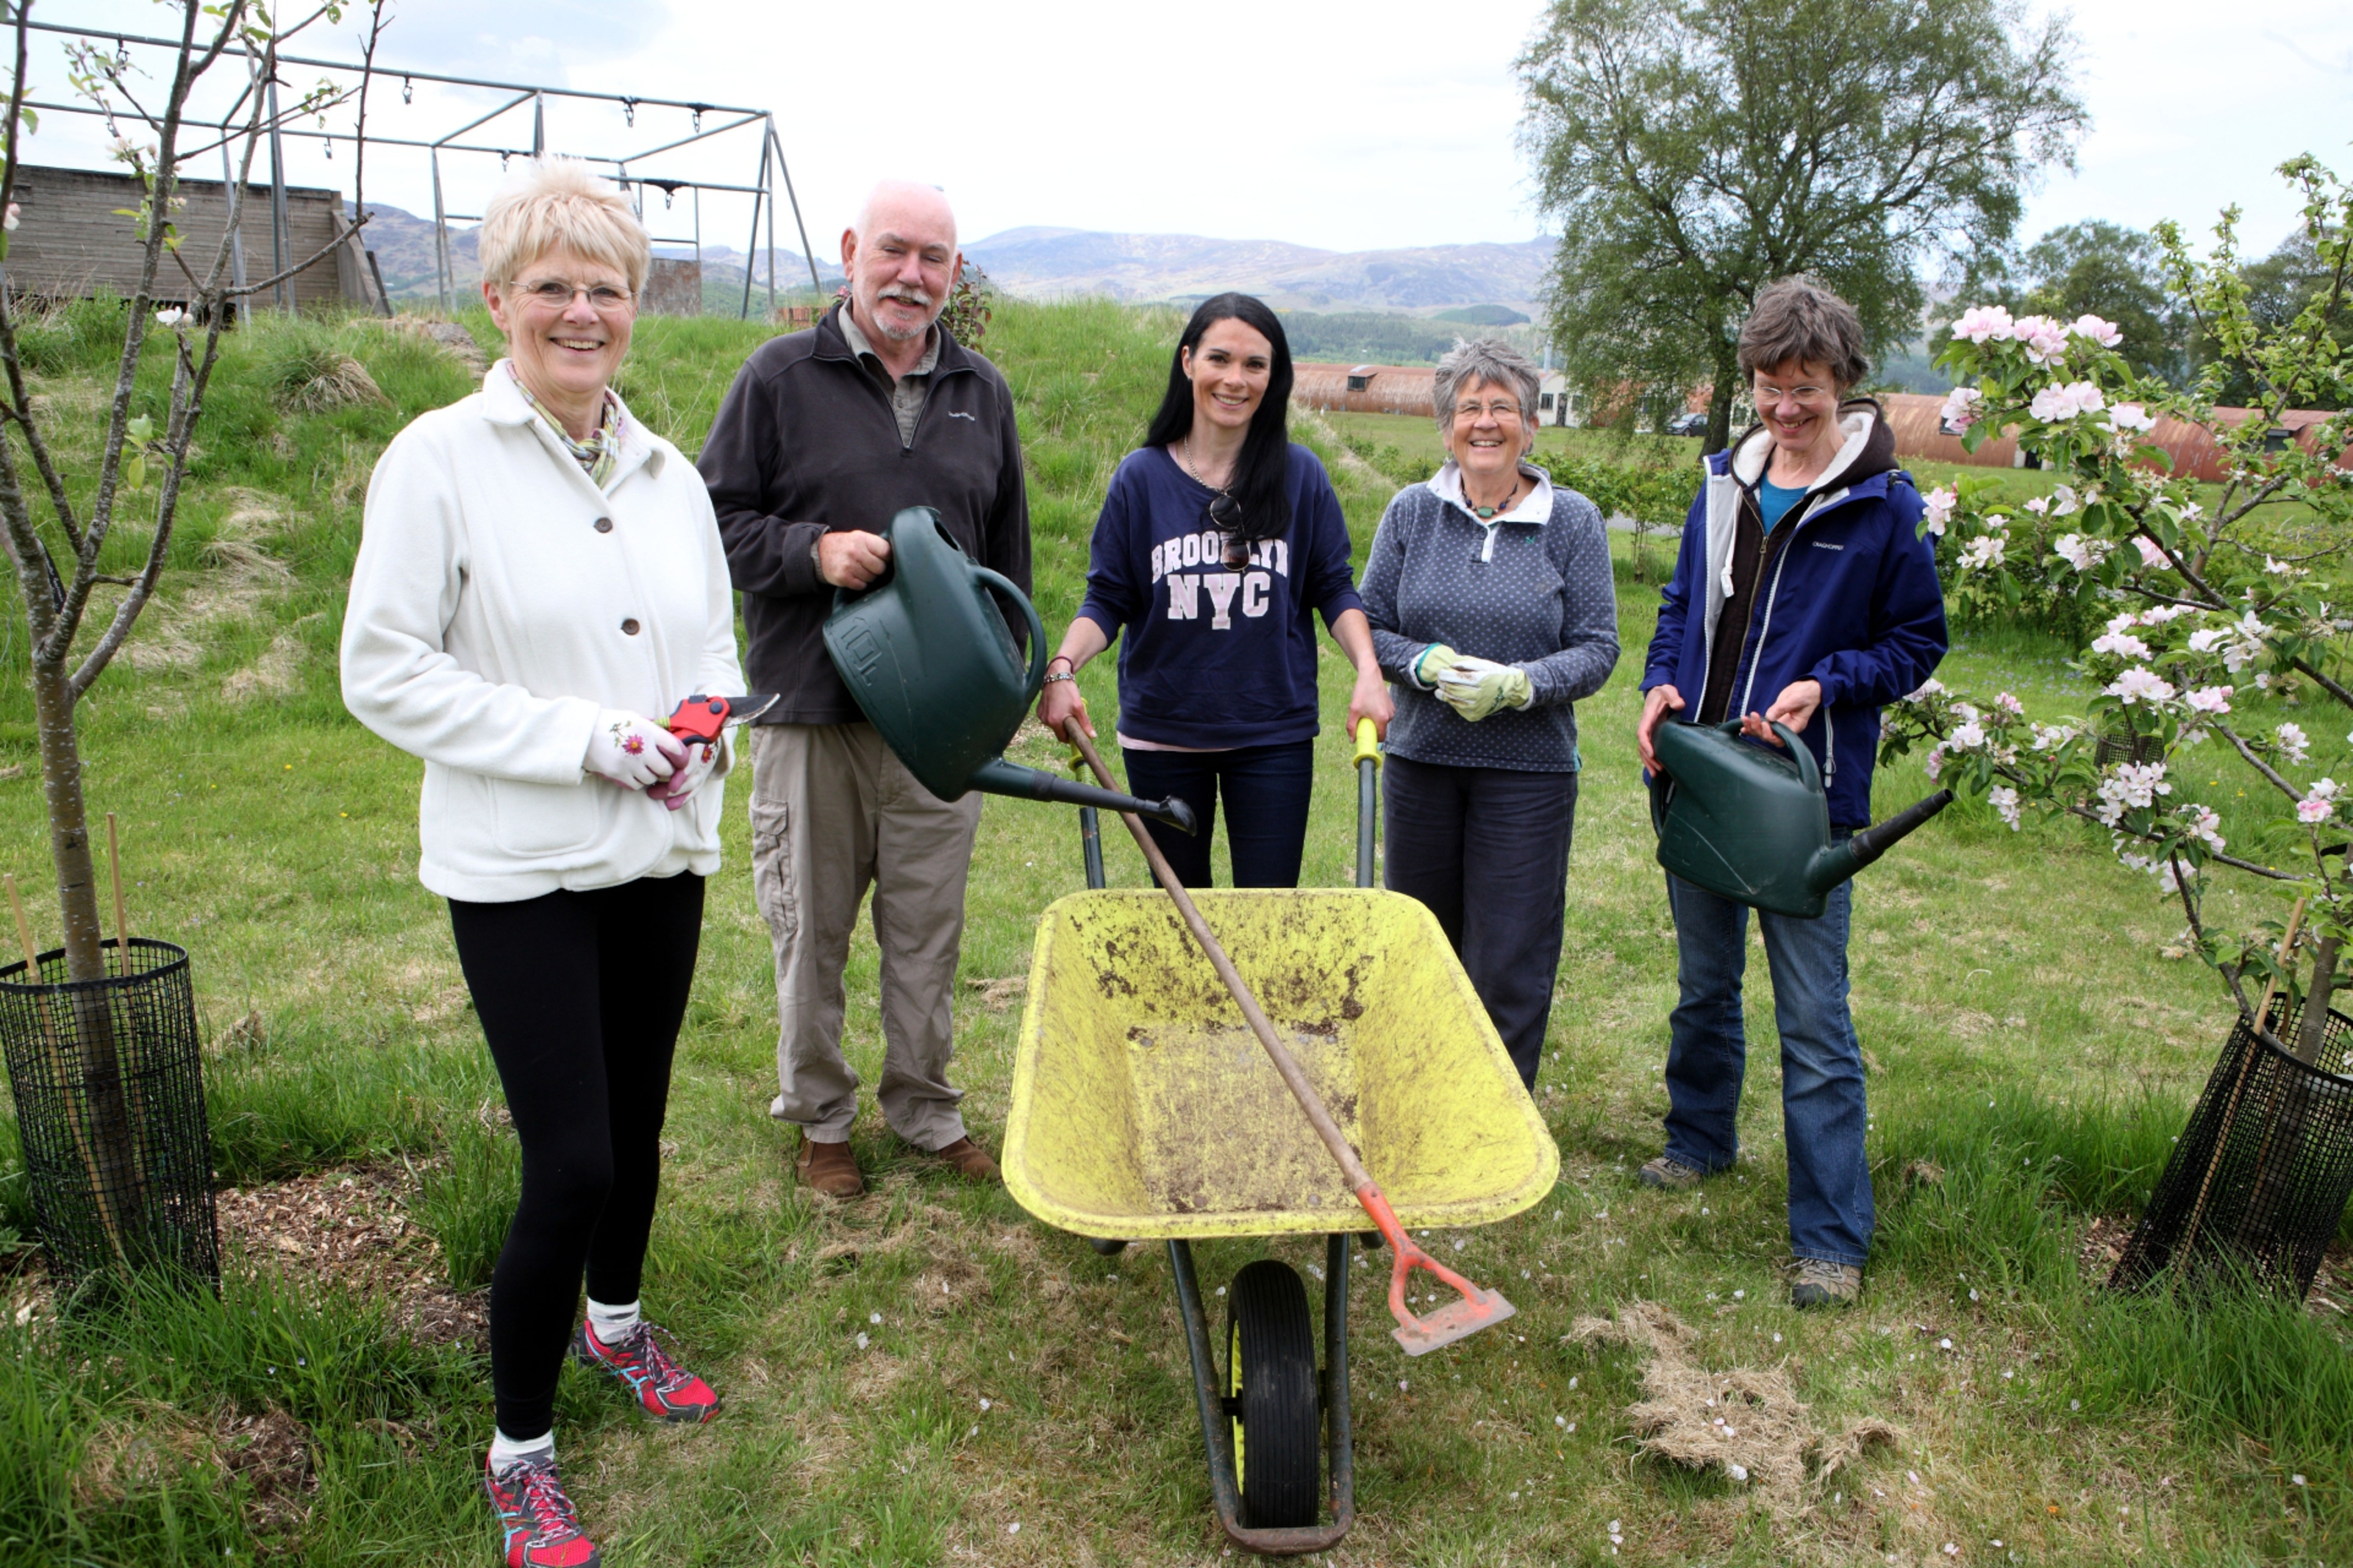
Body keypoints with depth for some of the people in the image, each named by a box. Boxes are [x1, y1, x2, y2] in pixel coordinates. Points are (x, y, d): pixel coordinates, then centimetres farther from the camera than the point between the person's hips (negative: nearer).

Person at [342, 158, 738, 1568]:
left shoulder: (668, 475, 7)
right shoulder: (440, 461, -9)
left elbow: (718, 645, 17)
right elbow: (385, 674, -11)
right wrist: (582, 736, -18)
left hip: (663, 856, 6)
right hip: (520, 870, -5)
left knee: (637, 1122, 19)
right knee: (570, 1161, -6)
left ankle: (616, 1320, 46)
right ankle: (520, 1453, 16)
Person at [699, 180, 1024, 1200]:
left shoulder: (982, 393, 12)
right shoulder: (779, 378, -1)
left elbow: (1008, 552, 18)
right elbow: (716, 521, 0)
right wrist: (813, 550, -17)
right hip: (811, 711, -2)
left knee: (927, 931, 11)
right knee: (812, 931, 8)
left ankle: (925, 1111, 28)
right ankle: (819, 1117, 26)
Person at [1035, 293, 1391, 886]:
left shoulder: (1301, 475, -1)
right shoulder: (1142, 475, -2)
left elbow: (1333, 587, 4)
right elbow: (1108, 598, 0)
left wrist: (1368, 671, -11)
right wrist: (1062, 667, -17)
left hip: (1273, 733, 0)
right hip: (1161, 733, 1)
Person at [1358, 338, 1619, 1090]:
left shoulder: (1573, 520, -1)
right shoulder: (1412, 511, 3)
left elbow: (1597, 648, -2)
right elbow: (1369, 625, 5)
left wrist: (1518, 683, -20)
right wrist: (1427, 664, -15)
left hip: (1529, 770, -2)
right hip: (1420, 760, 2)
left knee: (1510, 966, 0)